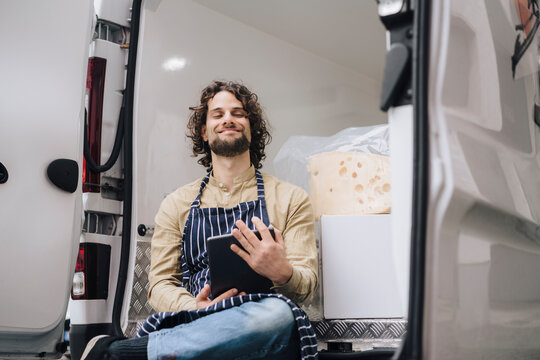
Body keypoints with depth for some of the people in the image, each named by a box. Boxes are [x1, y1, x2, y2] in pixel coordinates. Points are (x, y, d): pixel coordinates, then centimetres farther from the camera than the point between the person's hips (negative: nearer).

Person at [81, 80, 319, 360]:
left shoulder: (290, 198, 14)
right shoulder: (178, 204, 18)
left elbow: (307, 283, 5)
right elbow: (160, 284, 11)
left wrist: (282, 272, -21)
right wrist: (194, 308, -13)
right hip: (196, 325, -1)